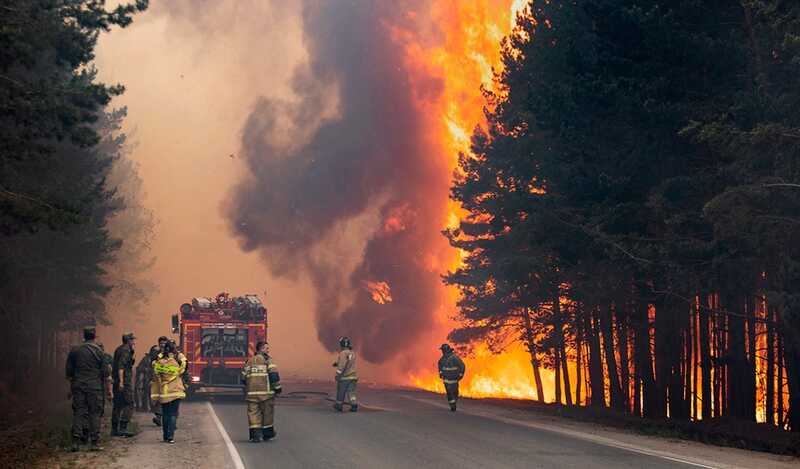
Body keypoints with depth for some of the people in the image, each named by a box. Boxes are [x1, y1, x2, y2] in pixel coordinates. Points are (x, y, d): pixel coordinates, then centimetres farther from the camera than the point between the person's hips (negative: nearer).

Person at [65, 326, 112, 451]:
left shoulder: (74, 351, 7)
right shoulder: (99, 352, -3)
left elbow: (69, 372, 11)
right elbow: (106, 373, -3)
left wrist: (71, 388, 20)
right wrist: (109, 389, 3)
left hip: (78, 386, 3)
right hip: (94, 387, -3)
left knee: (78, 413, 4)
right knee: (94, 413, 1)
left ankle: (76, 441, -3)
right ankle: (95, 442, 0)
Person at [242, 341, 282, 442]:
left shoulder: (249, 361, 14)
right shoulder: (267, 360, -3)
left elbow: (243, 377, 16)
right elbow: (274, 374, -14)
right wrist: (277, 387, -6)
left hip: (251, 392, 4)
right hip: (266, 391, -4)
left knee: (253, 413, 3)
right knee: (267, 412, 10)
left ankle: (255, 435, -6)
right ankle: (267, 433, 20)